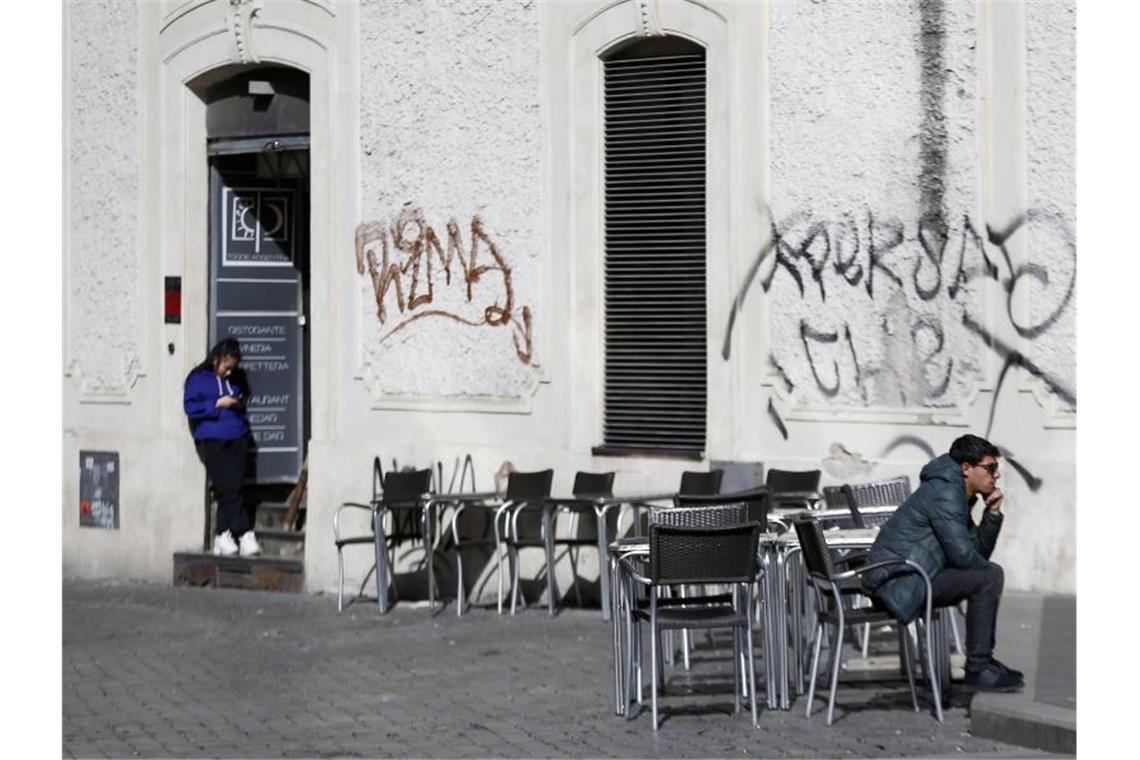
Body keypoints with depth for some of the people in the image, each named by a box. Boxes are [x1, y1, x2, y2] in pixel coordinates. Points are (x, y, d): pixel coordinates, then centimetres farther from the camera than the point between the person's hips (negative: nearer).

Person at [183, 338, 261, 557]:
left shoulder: (236, 380, 21)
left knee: (231, 486, -8)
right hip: (211, 440, -4)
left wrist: (241, 405, 11)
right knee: (228, 487, -13)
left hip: (237, 439, 4)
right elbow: (190, 407, -2)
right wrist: (218, 404, -10)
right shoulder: (198, 379, 6)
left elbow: (247, 399, 35)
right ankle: (244, 534, -10)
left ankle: (224, 535, -6)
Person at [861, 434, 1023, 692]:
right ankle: (978, 669, -9)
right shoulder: (945, 493, -15)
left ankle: (983, 661, 25)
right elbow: (962, 553, -21)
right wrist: (991, 571, -2)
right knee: (989, 577, -17)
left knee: (985, 573, 22)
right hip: (897, 581, -11)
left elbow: (979, 551, 19)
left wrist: (993, 513, 6)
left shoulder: (958, 495, 18)